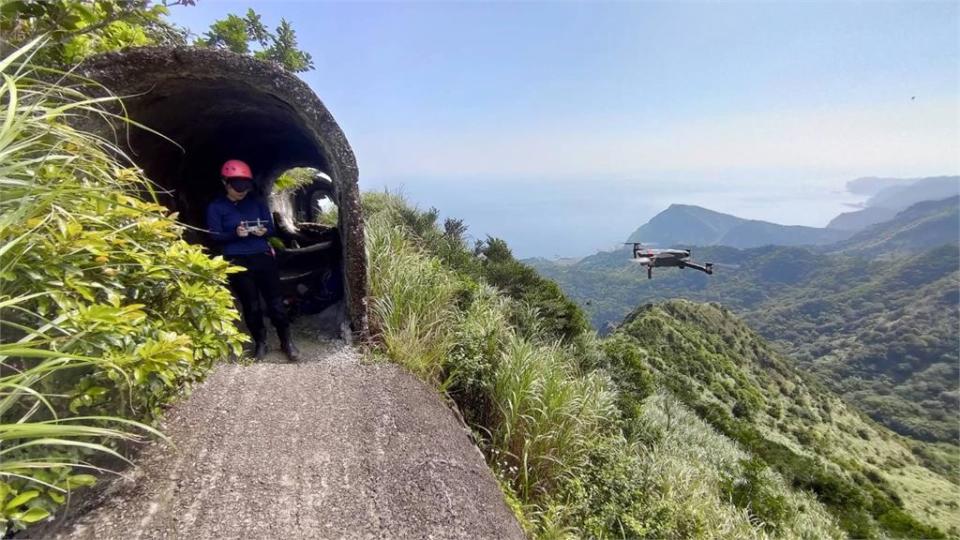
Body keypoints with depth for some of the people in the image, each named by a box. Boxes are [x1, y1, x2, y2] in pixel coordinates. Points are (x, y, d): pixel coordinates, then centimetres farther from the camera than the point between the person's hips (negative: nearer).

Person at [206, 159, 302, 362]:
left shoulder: (257, 201, 5)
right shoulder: (216, 207, 0)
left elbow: (271, 228, 7)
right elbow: (215, 236, -5)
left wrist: (263, 231, -16)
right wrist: (235, 233, -23)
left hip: (263, 258, 1)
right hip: (237, 263, -1)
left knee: (275, 301, 4)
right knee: (250, 305, 8)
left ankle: (286, 341, 17)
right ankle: (260, 343, 25)